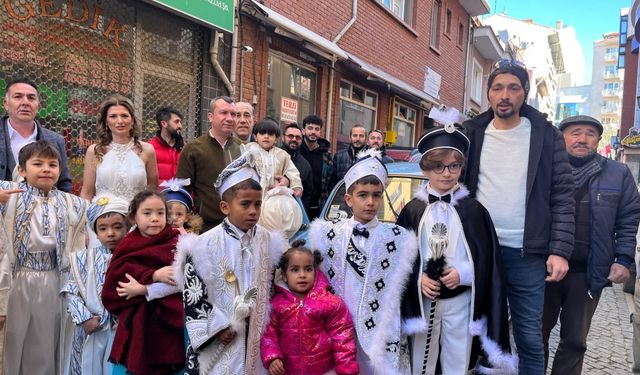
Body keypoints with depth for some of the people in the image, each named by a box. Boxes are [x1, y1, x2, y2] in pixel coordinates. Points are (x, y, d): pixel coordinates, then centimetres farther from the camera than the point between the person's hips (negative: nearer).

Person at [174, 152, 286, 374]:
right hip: (218, 341, -3)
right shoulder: (206, 245, -13)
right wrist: (217, 328, -10)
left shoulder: (270, 242, -1)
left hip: (258, 338, 4)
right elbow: (192, 295, -11)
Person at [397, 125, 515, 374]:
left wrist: (462, 274, -15)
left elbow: (487, 259, -1)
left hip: (460, 301, -1)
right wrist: (419, 279, -13)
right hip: (422, 301, 1)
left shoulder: (473, 210, -3)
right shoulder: (413, 210, -1)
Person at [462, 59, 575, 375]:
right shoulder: (472, 134, 5)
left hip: (528, 254, -1)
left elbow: (563, 197, -1)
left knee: (530, 338, 8)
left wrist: (560, 250, -9)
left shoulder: (546, 136, 1)